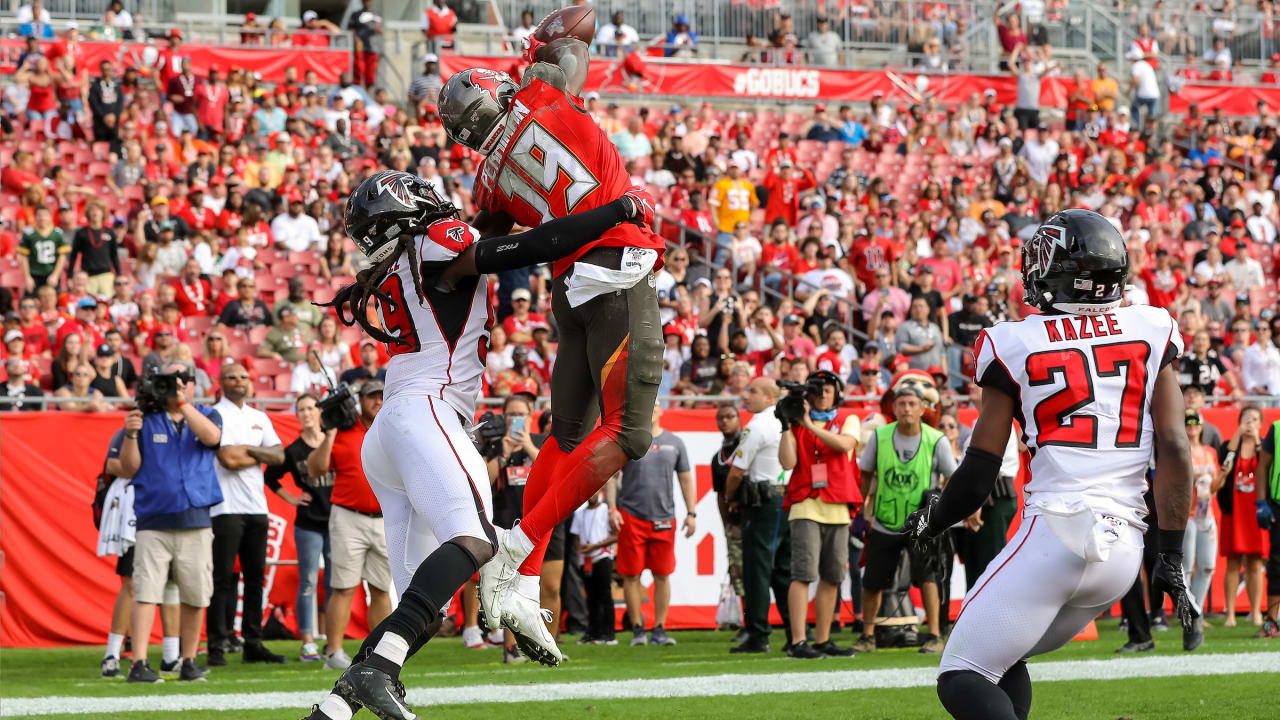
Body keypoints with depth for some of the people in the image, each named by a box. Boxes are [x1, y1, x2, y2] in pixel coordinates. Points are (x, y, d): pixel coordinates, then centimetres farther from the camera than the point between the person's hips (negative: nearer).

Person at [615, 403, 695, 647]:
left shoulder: (674, 443, 10)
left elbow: (685, 478, 15)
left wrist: (691, 513, 9)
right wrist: (612, 508, -8)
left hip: (663, 517, 2)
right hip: (631, 517, -2)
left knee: (662, 575, 1)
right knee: (631, 575, -2)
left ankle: (659, 629, 8)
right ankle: (637, 629, 5)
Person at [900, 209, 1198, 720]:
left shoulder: (1014, 345, 2)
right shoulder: (1152, 332, 9)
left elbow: (978, 476, 4)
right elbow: (1173, 449, 3)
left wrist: (930, 521, 23)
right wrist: (1172, 558, 5)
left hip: (1056, 533, -5)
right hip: (1124, 549, 5)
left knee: (963, 677, -3)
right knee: (1002, 659, 23)